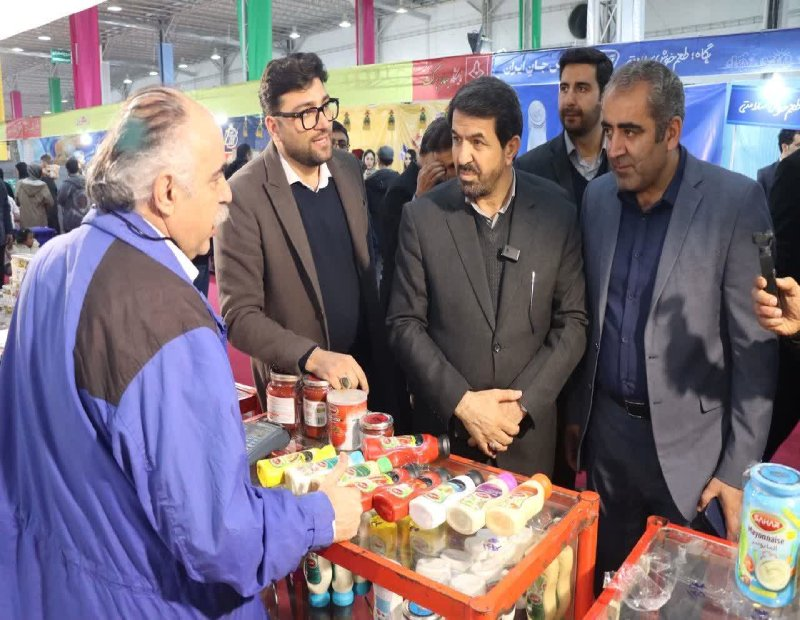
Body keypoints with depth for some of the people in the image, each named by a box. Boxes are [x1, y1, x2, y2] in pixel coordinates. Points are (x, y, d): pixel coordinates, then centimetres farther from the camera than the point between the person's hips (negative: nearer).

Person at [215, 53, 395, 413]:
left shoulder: (349, 169, 2)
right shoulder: (244, 195, -17)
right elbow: (239, 315, -17)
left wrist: (383, 346, 5)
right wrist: (314, 356, -29)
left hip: (368, 367, 5)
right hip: (296, 386, -5)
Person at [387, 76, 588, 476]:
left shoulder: (556, 214, -5)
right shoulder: (422, 216, -6)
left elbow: (571, 322, -2)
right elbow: (404, 324, -6)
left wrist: (523, 404, -11)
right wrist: (462, 402, -14)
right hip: (443, 427, 0)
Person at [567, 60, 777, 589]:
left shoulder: (735, 200, -13)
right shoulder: (597, 197, 1)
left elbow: (754, 346, -10)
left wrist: (740, 468, -9)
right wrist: (577, 412, 11)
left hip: (687, 442, -3)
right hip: (606, 429, 4)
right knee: (608, 585, 18)